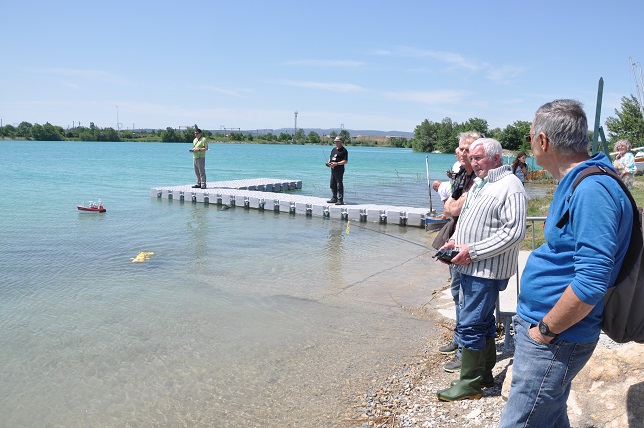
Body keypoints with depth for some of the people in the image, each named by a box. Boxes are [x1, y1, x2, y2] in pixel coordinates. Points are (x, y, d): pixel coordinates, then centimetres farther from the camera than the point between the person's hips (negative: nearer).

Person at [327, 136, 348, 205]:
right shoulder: (334, 149, 19)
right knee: (332, 185, 14)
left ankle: (340, 200, -5)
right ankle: (334, 198, 25)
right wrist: (328, 162, 5)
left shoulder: (344, 150, -8)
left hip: (339, 170, -9)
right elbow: (330, 158, 27)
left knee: (339, 185, -8)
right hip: (333, 169, 9)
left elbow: (345, 161, -14)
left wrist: (336, 163, -22)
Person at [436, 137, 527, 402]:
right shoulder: (478, 183, 16)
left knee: (471, 325, -5)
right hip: (470, 268, 10)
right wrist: (454, 241, 7)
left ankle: (470, 384, 7)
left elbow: (514, 232, -23)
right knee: (483, 322, 18)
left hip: (487, 271, -9)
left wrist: (473, 251, -21)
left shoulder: (510, 187, -15)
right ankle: (484, 374, 30)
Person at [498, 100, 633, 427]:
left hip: (555, 339, -10)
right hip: (541, 324, 10)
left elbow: (592, 281, -29)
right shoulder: (573, 184, 10)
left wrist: (545, 331, -18)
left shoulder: (592, 191, -23)